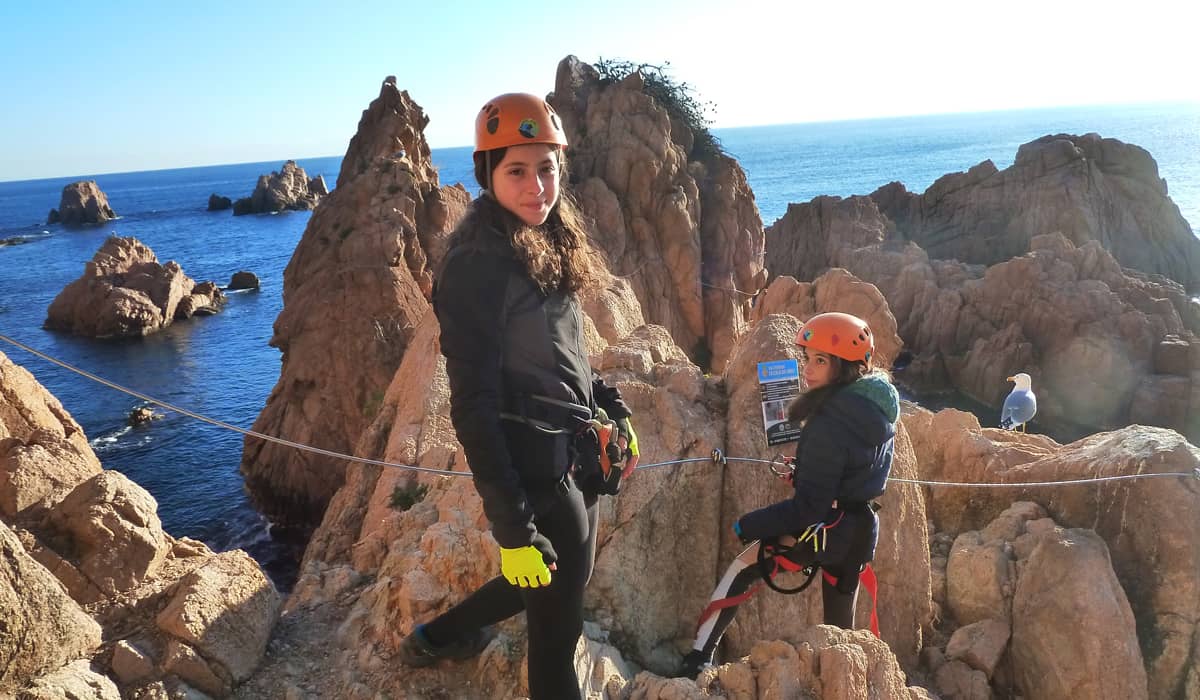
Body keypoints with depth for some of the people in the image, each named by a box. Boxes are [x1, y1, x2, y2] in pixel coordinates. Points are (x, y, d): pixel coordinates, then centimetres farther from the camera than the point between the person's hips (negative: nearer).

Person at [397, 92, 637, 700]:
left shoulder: (549, 246, 7)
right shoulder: (478, 266, -19)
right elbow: (473, 407, -21)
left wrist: (612, 411, 15)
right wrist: (512, 528, -22)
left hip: (577, 459, 9)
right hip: (538, 471, -9)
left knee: (562, 582, 27)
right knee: (559, 623, 7)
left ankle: (437, 638, 46)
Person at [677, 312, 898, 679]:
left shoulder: (830, 423, -26)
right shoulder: (878, 404, 0)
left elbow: (810, 506, -25)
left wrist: (748, 525, -18)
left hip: (825, 530, -8)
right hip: (859, 531, 8)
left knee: (742, 569, 7)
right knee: (840, 625, 20)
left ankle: (697, 661, 9)